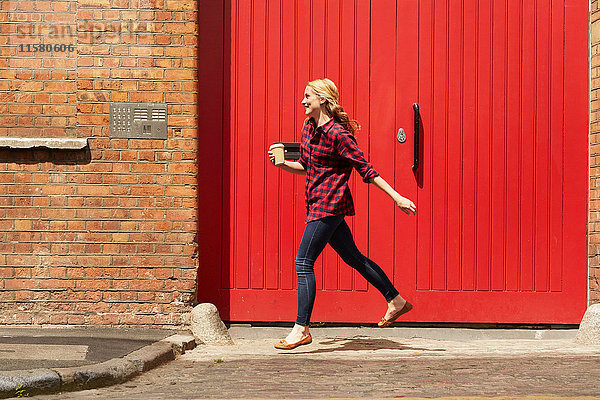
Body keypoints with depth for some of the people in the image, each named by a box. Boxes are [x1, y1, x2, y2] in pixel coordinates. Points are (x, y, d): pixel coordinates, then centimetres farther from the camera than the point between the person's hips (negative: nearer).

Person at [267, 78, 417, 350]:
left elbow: (366, 169, -14)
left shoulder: (338, 134, -17)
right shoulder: (309, 127, 10)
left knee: (303, 263, -8)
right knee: (353, 257, 16)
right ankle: (396, 301, 27)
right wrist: (282, 163, 2)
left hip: (328, 204, -9)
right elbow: (304, 167, 21)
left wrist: (397, 197, -14)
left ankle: (301, 329, -3)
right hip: (318, 203, 9)